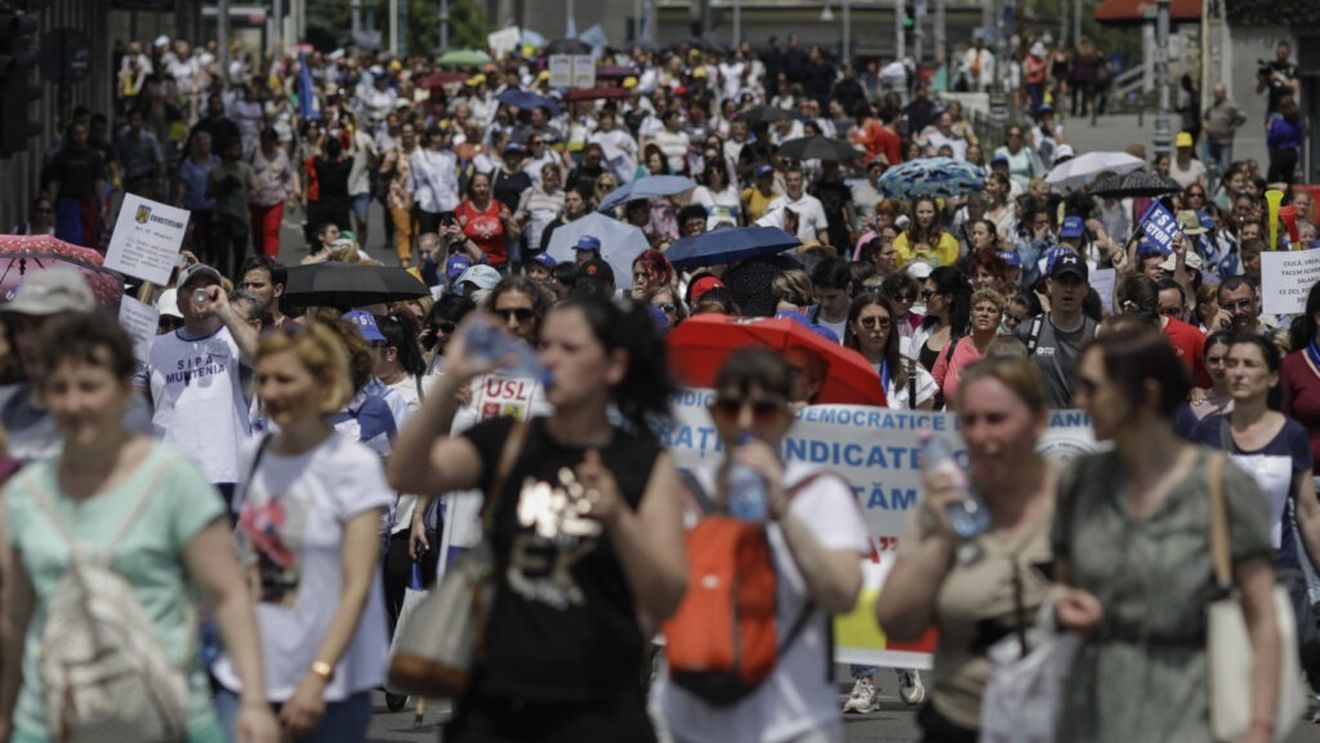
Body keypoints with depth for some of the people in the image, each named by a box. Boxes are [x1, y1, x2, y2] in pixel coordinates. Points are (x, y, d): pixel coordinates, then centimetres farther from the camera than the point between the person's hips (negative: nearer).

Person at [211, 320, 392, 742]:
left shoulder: (353, 465, -8)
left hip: (329, 689, -4)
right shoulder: (254, 457, 8)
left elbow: (357, 587, -13)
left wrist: (318, 676, -22)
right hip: (246, 676, 5)